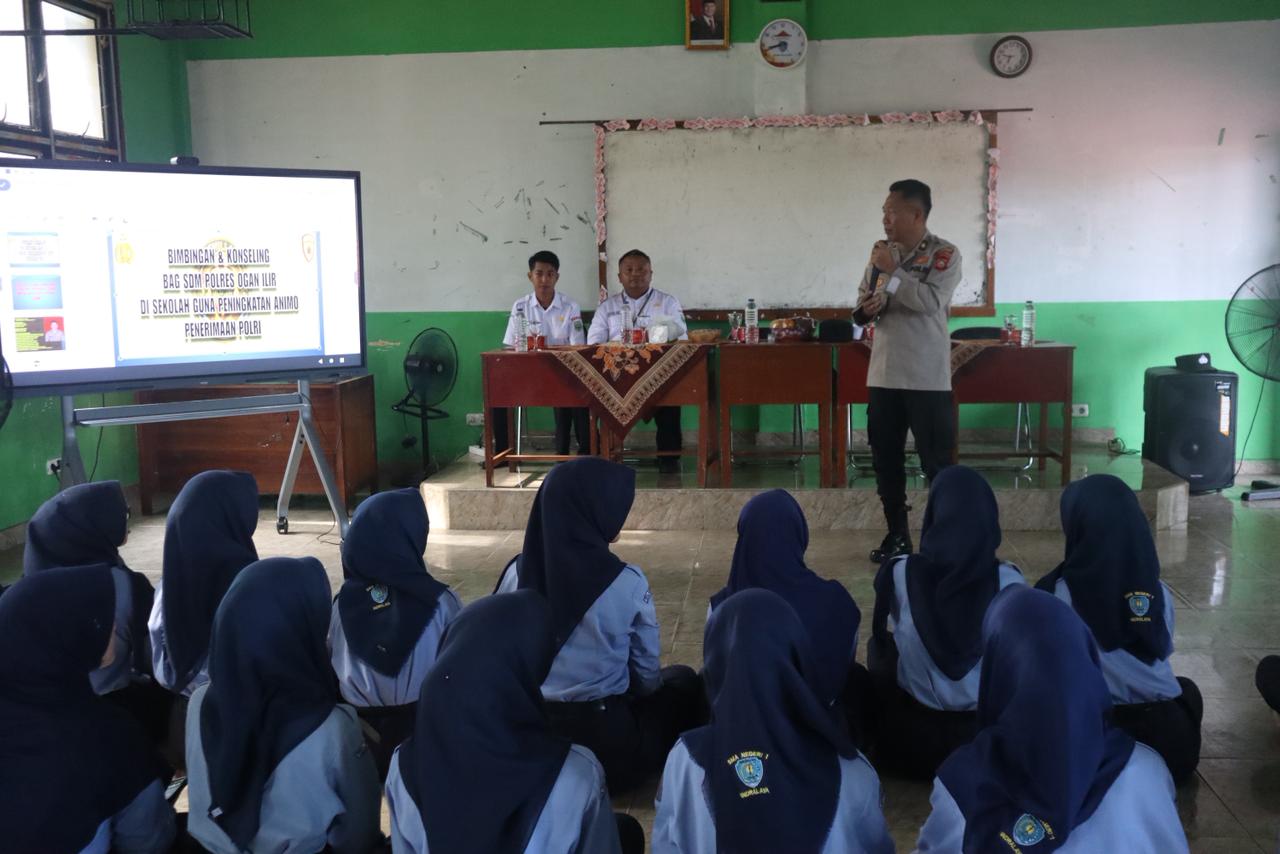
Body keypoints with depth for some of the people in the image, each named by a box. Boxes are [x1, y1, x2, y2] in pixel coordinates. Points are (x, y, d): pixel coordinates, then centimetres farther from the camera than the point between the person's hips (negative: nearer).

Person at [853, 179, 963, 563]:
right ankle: (897, 535, 22)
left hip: (927, 378, -6)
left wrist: (893, 272, -17)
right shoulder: (882, 252, 11)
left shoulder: (945, 254, -7)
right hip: (883, 375, 6)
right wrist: (865, 308, -6)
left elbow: (932, 302, -21)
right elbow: (861, 307, 17)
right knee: (885, 459, 10)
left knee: (936, 462, 0)